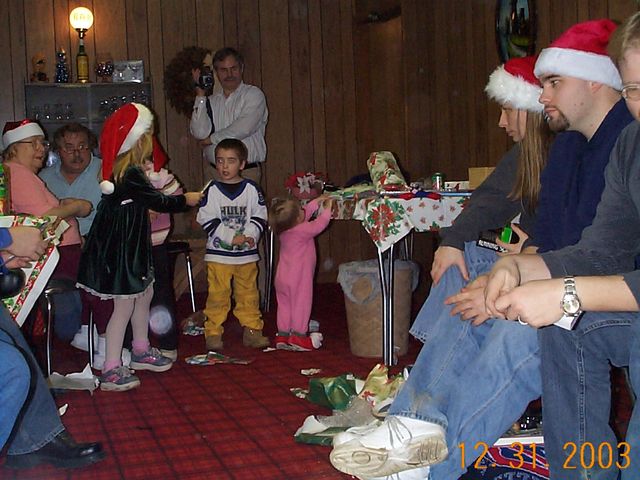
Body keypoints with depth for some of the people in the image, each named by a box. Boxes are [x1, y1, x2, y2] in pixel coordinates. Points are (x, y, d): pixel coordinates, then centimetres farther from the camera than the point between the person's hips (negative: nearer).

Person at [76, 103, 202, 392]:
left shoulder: (121, 170, 7)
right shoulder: (131, 175, -22)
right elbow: (158, 202, -14)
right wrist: (186, 200, 0)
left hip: (128, 246, 10)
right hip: (120, 249, -10)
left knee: (145, 294, 21)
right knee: (124, 305, -4)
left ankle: (141, 351, 38)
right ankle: (111, 370, 3)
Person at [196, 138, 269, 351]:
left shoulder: (251, 189, 1)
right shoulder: (212, 191, -3)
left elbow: (260, 217, 3)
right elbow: (207, 220, -6)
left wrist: (249, 235, -14)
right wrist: (231, 238, -13)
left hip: (247, 254, 2)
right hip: (218, 253, -2)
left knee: (248, 293, 10)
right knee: (218, 295, 0)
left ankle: (252, 330, 19)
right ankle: (213, 333, 8)